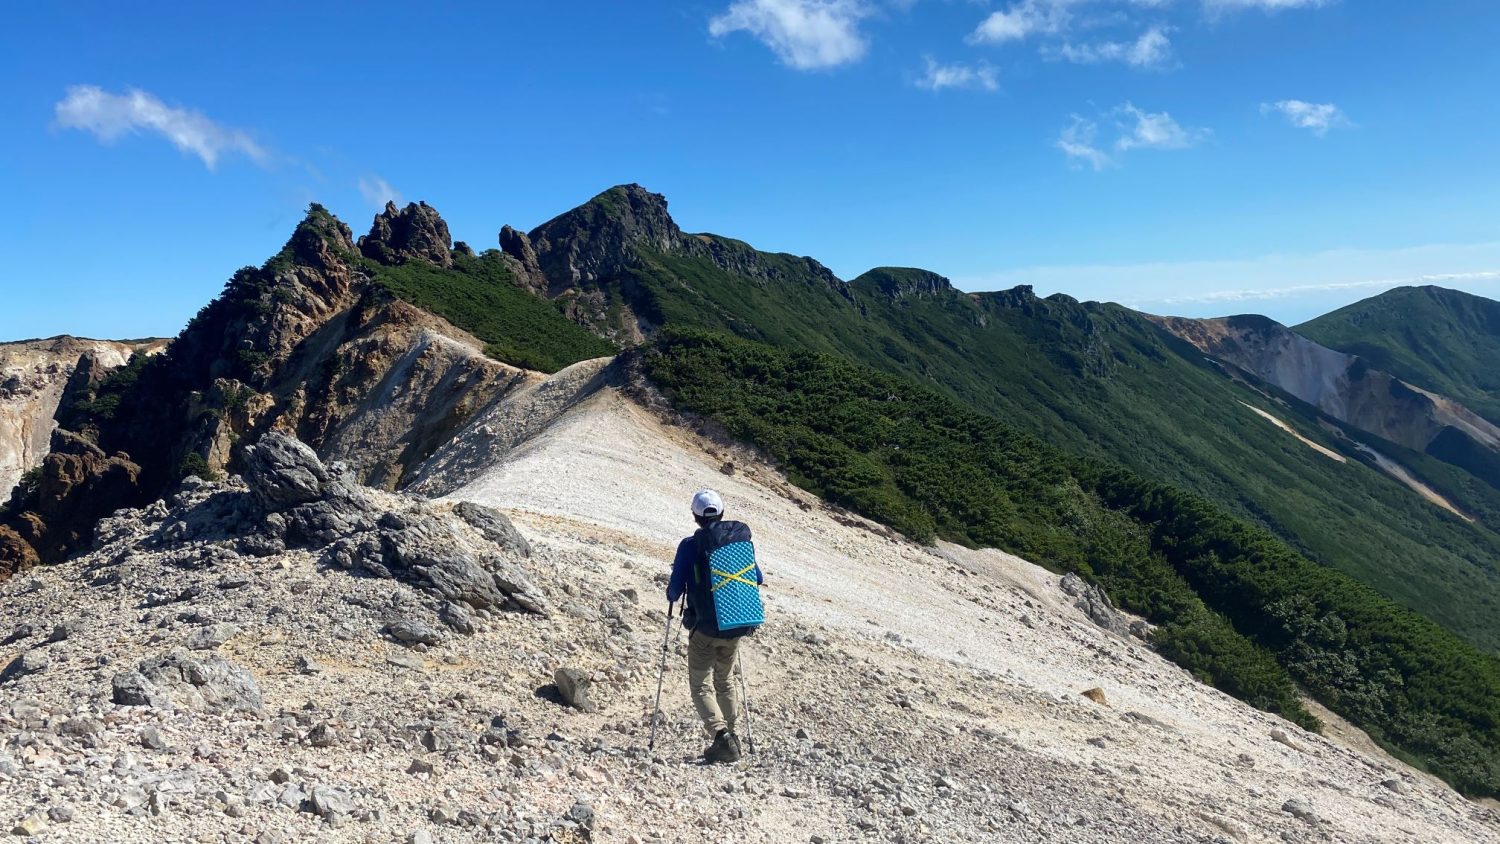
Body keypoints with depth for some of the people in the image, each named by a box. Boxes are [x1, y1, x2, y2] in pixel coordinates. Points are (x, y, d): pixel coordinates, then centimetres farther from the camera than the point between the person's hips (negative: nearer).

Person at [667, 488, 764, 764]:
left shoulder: (689, 546, -12)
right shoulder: (743, 539, 0)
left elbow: (675, 590, -10)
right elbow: (758, 580, 11)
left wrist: (671, 595, 14)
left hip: (705, 629, -5)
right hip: (737, 626, 5)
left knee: (701, 685, 6)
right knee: (725, 680, 23)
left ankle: (721, 734, -14)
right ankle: (731, 737, 27)